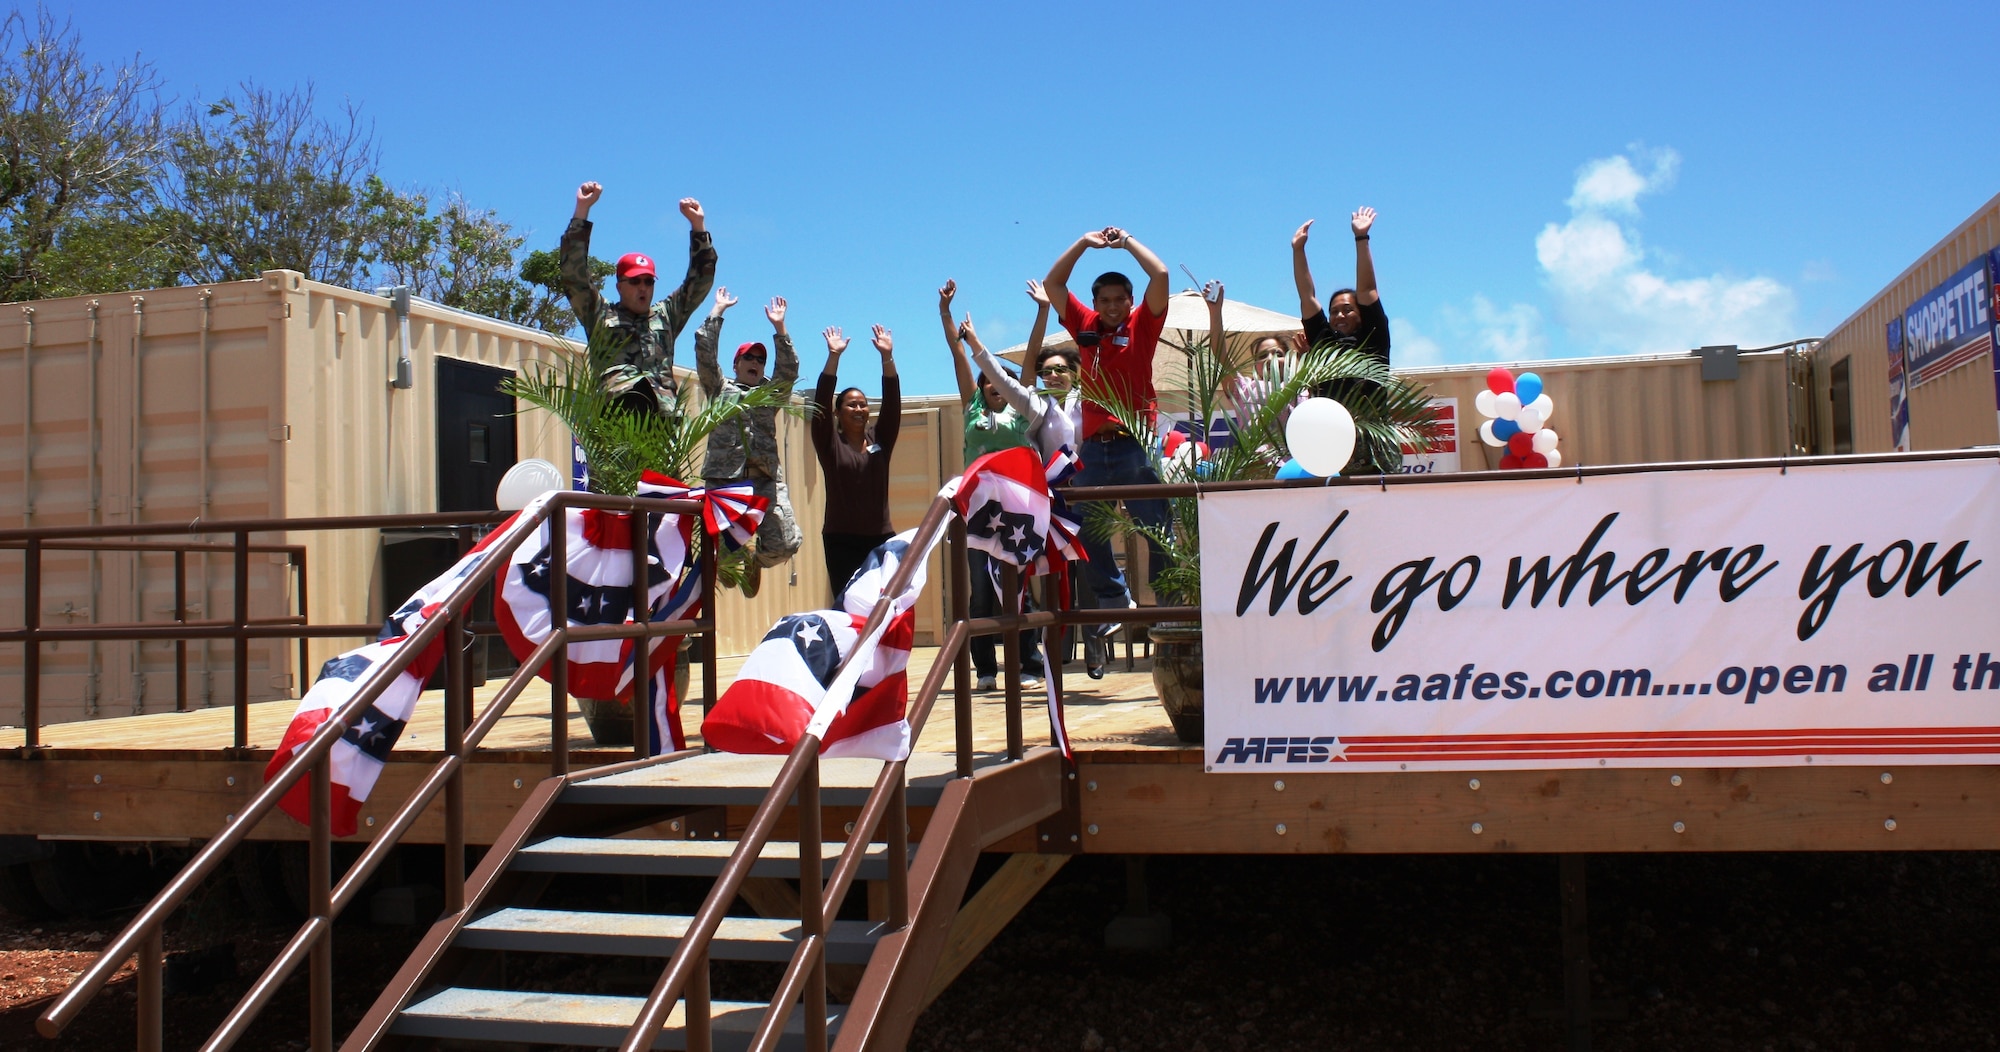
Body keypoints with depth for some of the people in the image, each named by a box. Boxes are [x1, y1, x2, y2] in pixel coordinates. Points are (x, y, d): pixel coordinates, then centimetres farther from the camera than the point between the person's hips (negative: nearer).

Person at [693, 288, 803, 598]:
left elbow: (789, 370, 8)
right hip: (724, 477, -2)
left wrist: (779, 327, 3)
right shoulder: (720, 388, 19)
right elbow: (705, 353, 8)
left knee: (785, 543, -9)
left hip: (767, 478, 2)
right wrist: (717, 311, 10)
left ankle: (753, 561, 24)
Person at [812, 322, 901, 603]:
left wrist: (887, 357, -10)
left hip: (881, 538, 2)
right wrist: (833, 357, -14)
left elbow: (892, 403, 1)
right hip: (841, 540, -2)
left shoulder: (880, 440, 11)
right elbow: (821, 403, -7)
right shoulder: (830, 443, 4)